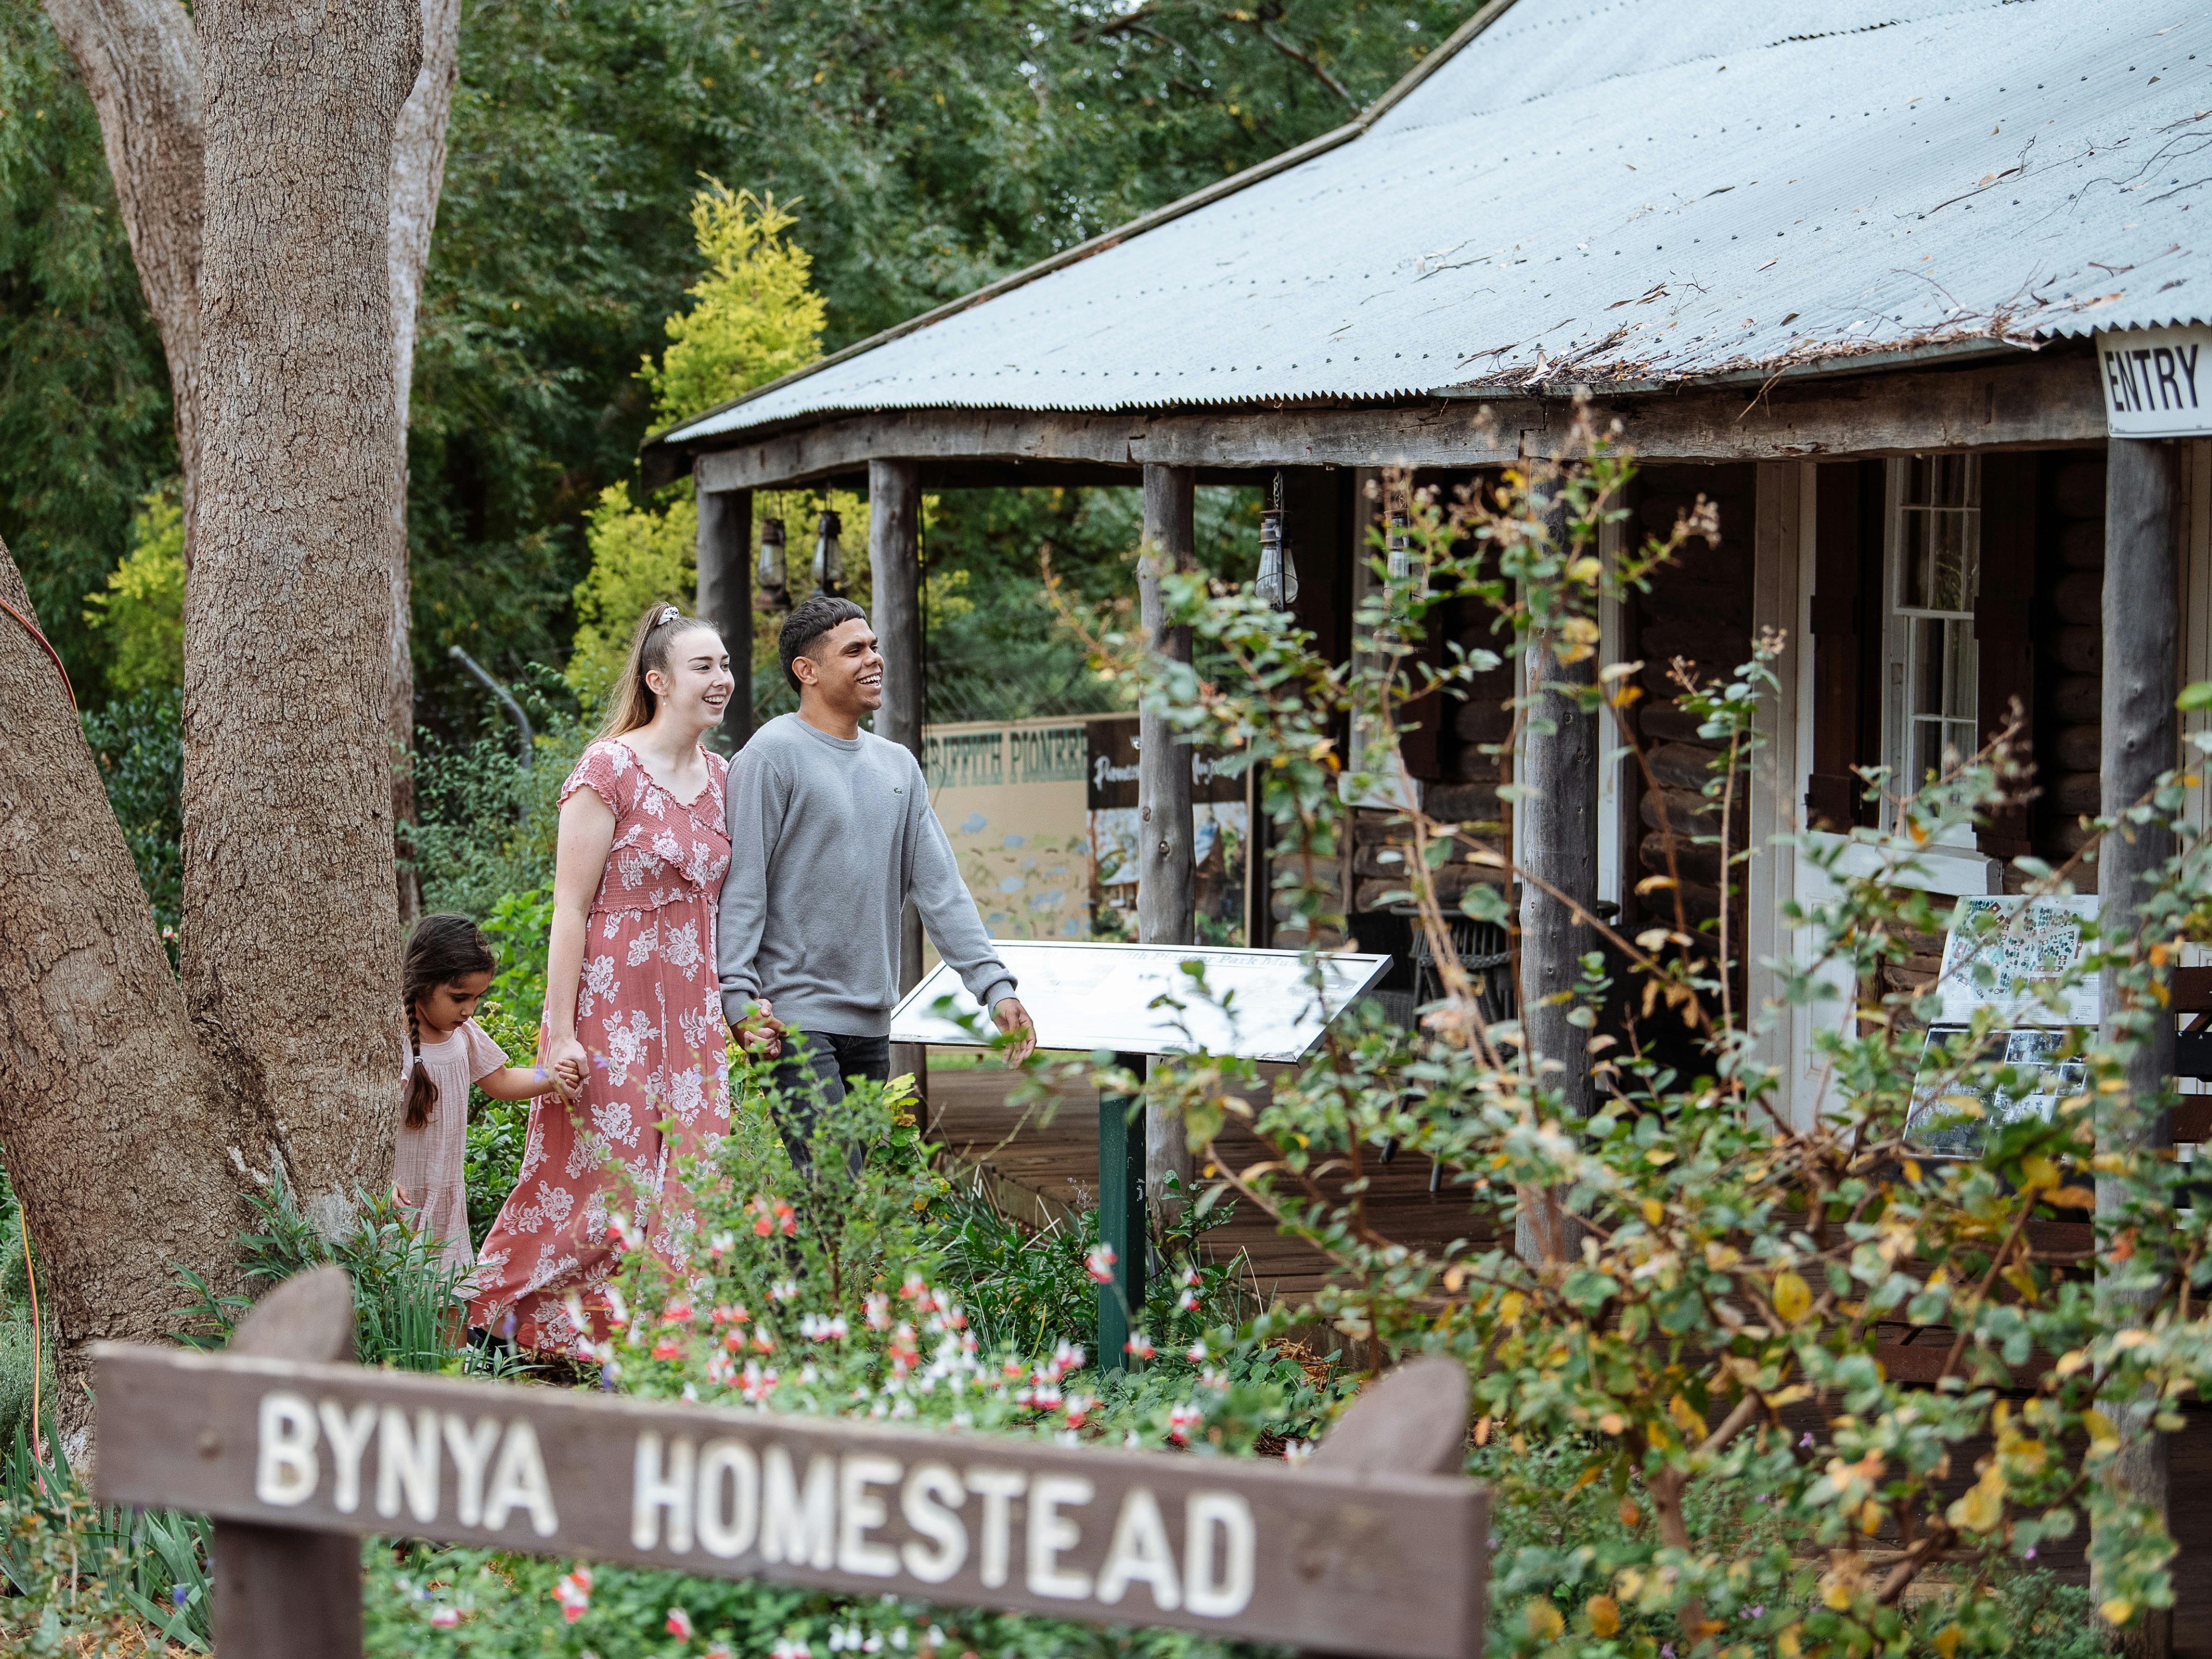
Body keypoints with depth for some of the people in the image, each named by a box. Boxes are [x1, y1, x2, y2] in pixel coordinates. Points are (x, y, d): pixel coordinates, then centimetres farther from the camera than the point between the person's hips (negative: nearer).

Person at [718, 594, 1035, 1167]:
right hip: (794, 1017, -8)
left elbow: (940, 887, 13)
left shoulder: (898, 766, 16)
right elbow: (742, 886, -10)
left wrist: (994, 987, 3)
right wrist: (740, 996, -19)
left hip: (872, 1026, 8)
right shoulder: (773, 755, -6)